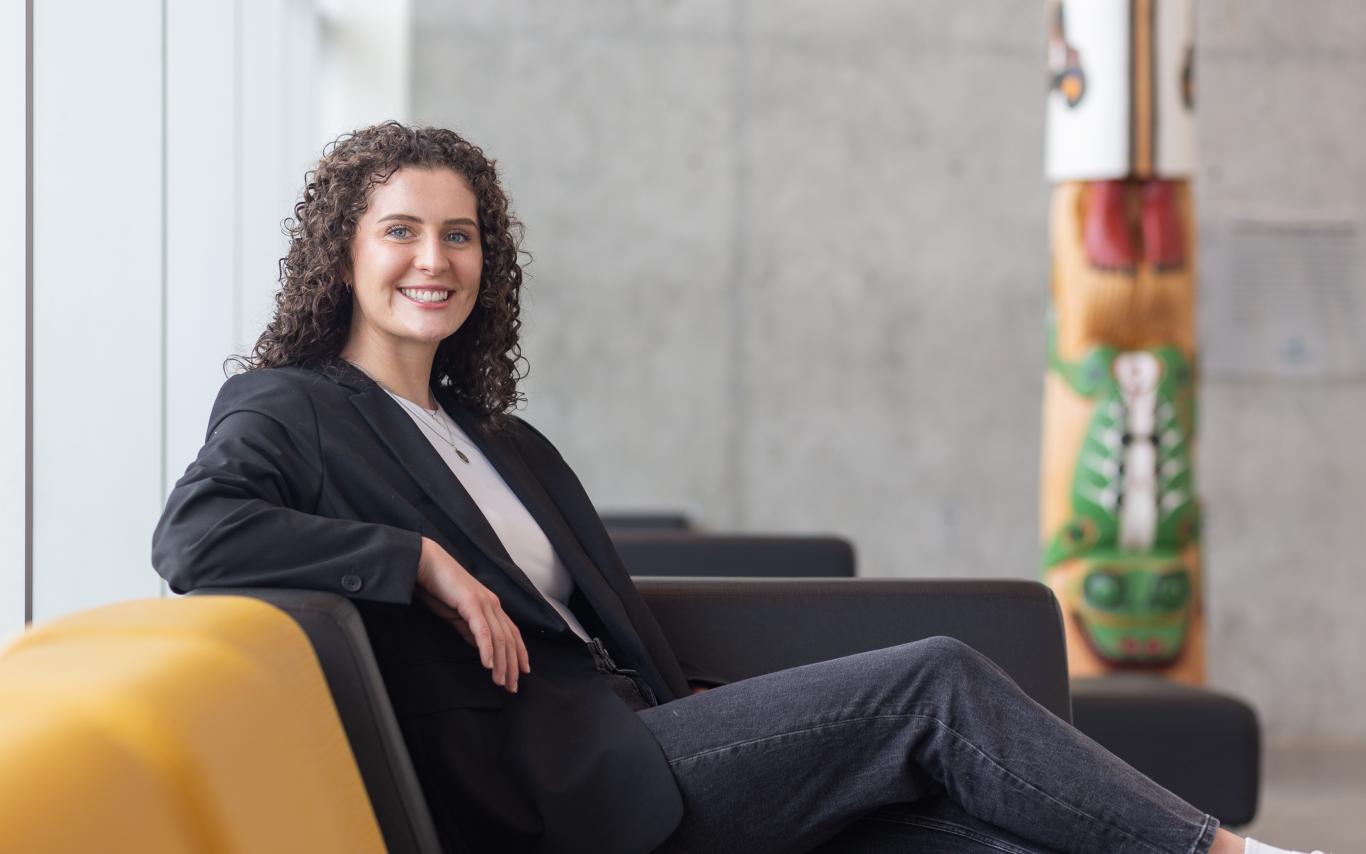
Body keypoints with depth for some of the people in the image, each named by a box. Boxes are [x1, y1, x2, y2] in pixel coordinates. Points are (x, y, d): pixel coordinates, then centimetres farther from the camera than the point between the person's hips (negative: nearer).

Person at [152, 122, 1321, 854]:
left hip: (637, 752, 8)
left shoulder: (504, 443, 27)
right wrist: (421, 560, -16)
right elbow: (191, 538, -18)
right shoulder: (290, 411, 3)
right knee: (936, 681, -14)